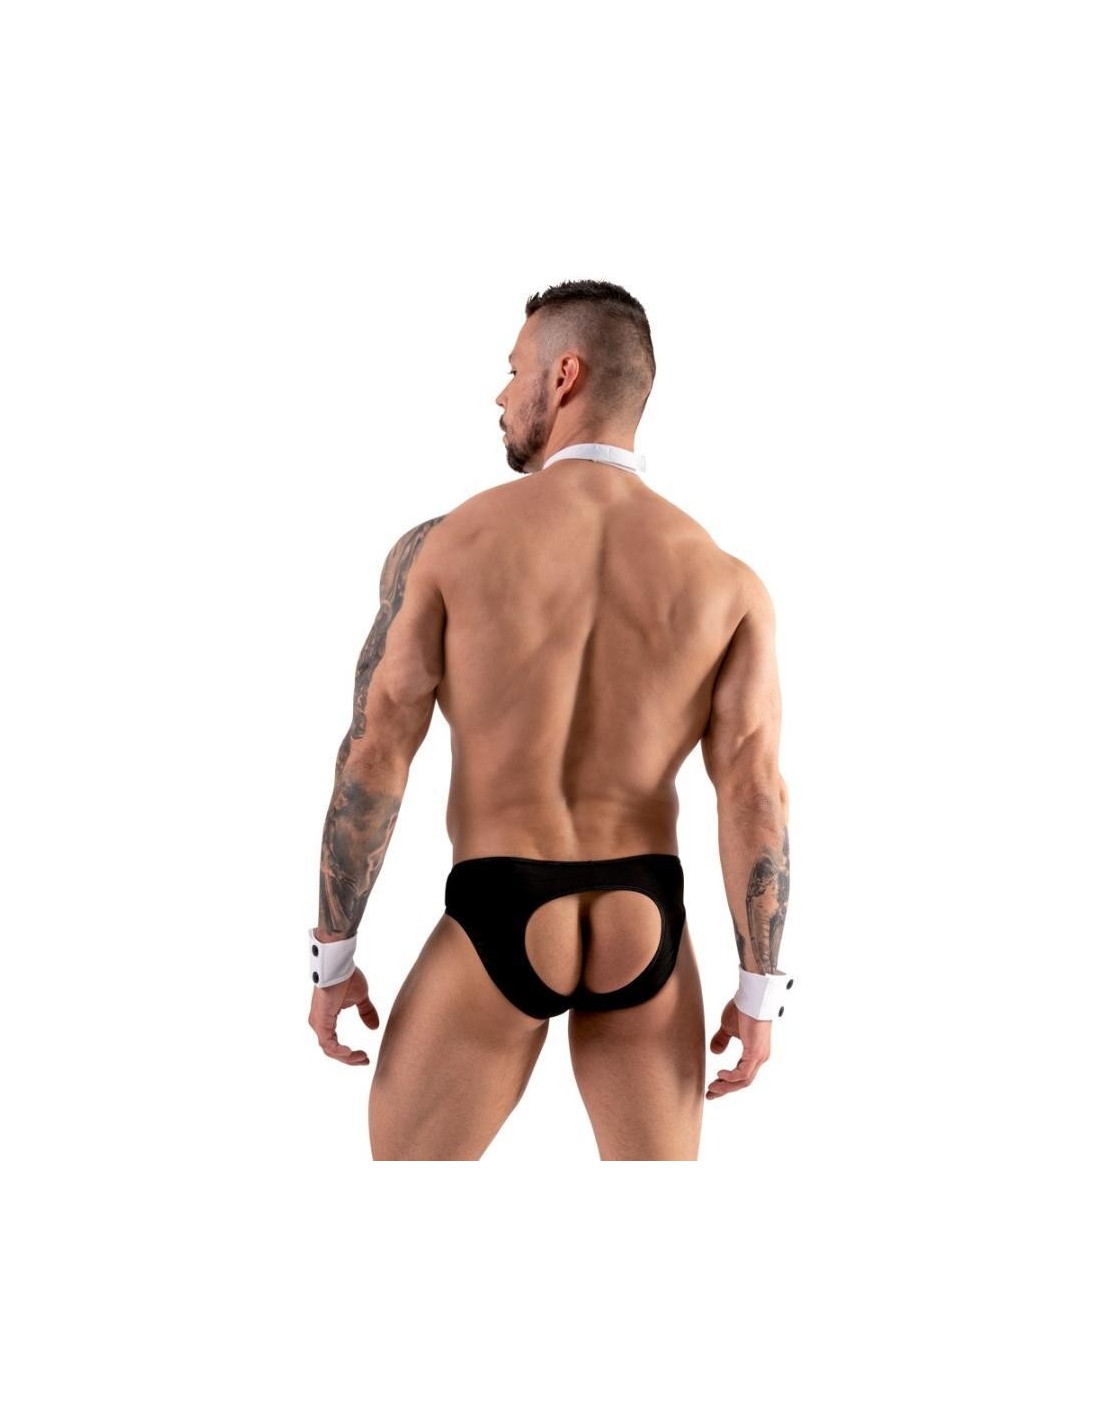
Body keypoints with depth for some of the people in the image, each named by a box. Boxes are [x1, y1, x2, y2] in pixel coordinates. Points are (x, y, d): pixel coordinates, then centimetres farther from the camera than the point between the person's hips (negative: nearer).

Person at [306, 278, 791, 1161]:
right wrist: (760, 991, 0)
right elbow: (755, 792, -7)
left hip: (496, 927, -2)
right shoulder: (726, 580, -1)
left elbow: (373, 761, -9)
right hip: (646, 932, 2)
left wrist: (334, 956, 0)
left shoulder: (445, 547, -6)